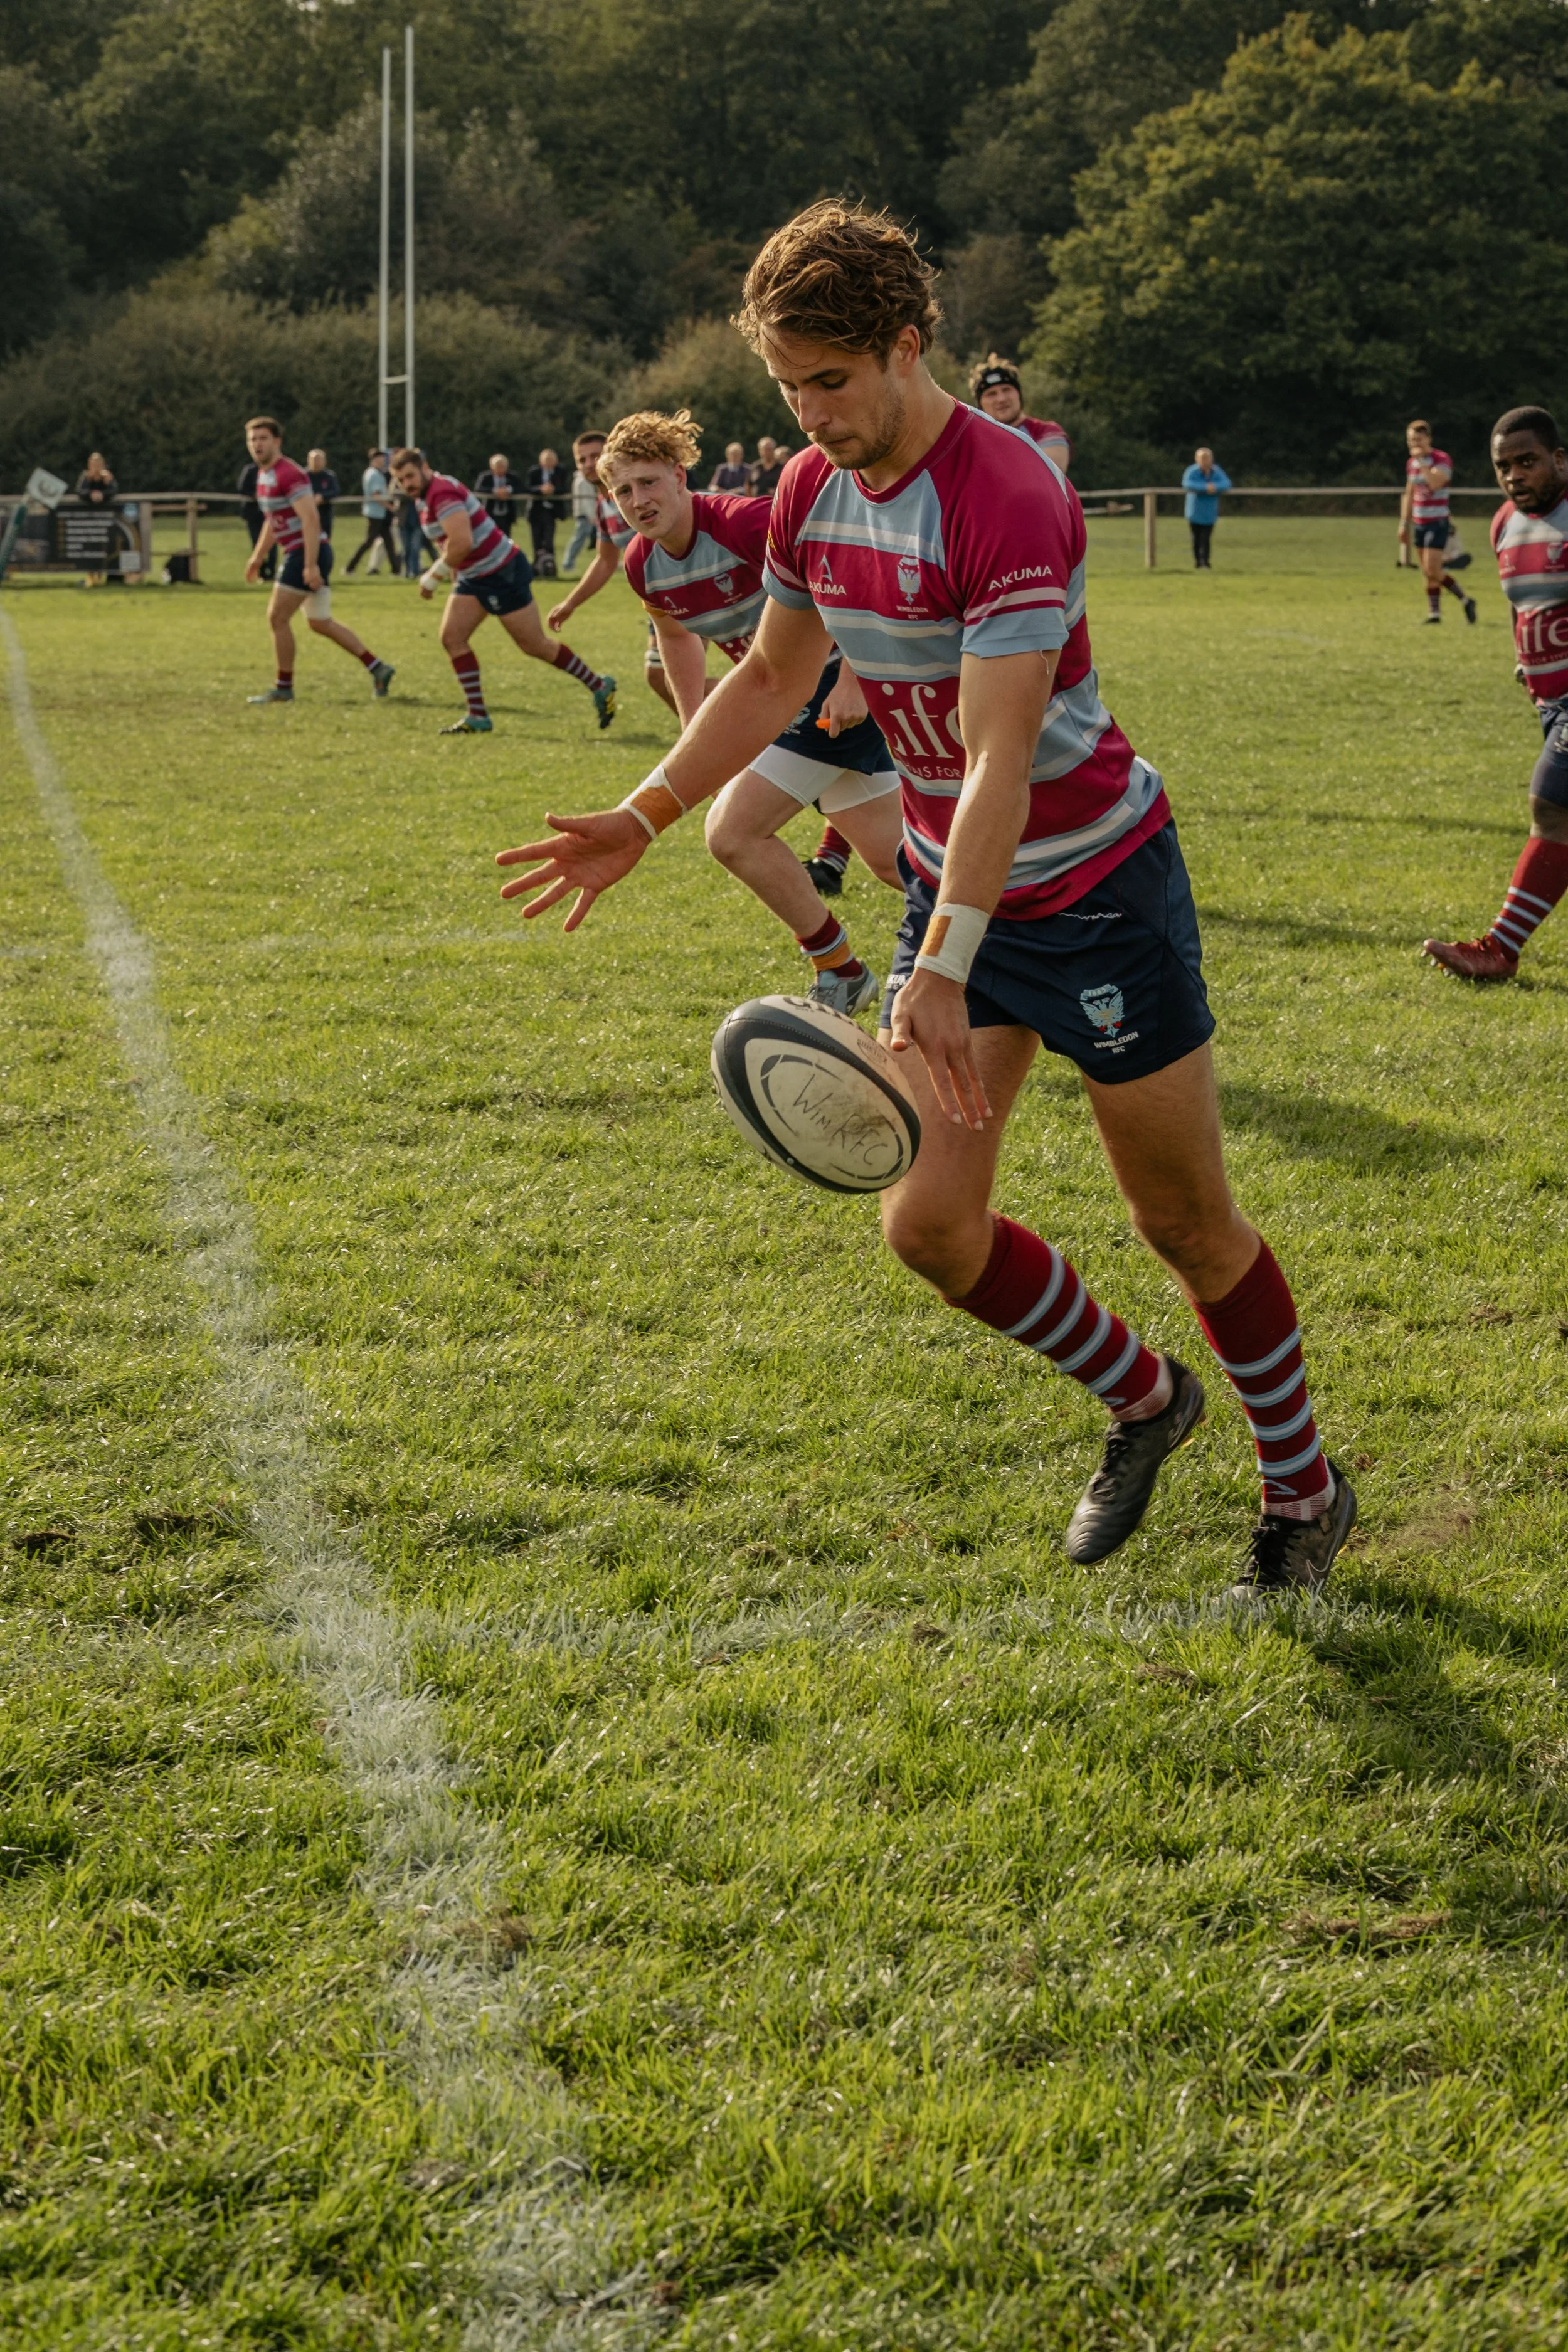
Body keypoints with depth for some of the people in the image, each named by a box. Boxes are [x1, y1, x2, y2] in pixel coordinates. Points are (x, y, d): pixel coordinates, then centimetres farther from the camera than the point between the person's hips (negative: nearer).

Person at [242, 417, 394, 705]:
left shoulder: (289, 474, -18)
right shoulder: (264, 474, 13)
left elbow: (311, 519, -25)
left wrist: (311, 565, -30)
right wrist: (257, 557, 29)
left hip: (308, 553, -10)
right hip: (296, 554, 10)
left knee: (277, 618, -8)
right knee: (321, 624, 15)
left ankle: (283, 688, 2)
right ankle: (378, 669, 18)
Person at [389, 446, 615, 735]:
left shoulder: (442, 493, -22)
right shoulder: (424, 497, 9)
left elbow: (462, 543, -33)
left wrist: (434, 576, -23)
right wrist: (454, 570, 18)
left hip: (503, 573, -10)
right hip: (473, 578, 10)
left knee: (536, 646, -1)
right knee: (452, 637, -3)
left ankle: (600, 687, 15)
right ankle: (477, 716, -1)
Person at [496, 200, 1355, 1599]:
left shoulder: (1008, 498, -26)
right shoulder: (813, 491, -1)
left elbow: (1002, 754, -32)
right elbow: (773, 677, 16)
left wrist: (944, 970, -40)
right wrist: (642, 819, 8)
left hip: (1094, 888, -7)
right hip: (952, 890, 7)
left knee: (1188, 1225, 4)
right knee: (932, 1221, -1)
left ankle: (1305, 1489, 26)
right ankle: (1144, 1401, 25)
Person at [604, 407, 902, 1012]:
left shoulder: (742, 524, -26)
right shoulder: (643, 565, -1)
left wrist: (850, 681, -27)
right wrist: (694, 728, 18)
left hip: (837, 687, -8)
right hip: (787, 696, 8)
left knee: (732, 833, -11)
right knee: (889, 856, 13)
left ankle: (839, 969, 5)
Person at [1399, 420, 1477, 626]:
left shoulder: (1442, 459, -12)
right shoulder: (1411, 463, 10)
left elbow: (1435, 483, -31)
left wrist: (1422, 462, -27)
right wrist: (1404, 523, 17)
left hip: (1437, 522, -7)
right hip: (1419, 523, 7)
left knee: (1432, 571, -13)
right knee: (1428, 572, 8)